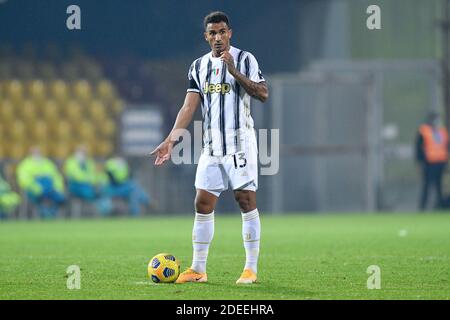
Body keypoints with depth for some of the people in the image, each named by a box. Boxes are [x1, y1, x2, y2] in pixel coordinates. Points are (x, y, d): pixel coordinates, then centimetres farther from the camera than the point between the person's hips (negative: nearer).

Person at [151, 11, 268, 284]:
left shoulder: (244, 59, -3)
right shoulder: (199, 66, 11)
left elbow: (263, 94, -13)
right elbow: (189, 107, 8)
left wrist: (234, 72, -21)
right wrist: (170, 141, -1)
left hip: (241, 144, -5)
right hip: (211, 147, 5)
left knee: (247, 201, -6)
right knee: (203, 204, 3)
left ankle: (251, 269, -2)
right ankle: (198, 270, 8)